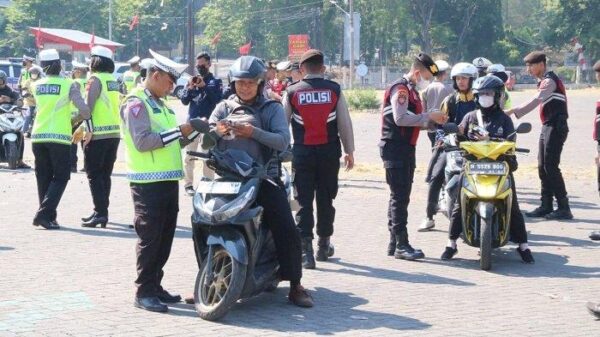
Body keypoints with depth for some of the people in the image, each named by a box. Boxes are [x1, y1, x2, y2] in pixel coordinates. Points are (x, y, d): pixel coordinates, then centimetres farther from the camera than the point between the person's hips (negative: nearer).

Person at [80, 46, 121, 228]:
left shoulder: (95, 79, -10)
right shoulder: (113, 81, 14)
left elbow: (88, 107, -17)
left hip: (99, 133, -8)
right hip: (114, 132, 8)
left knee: (94, 174, -4)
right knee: (105, 174, 13)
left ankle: (100, 212, -10)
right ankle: (102, 212, 17)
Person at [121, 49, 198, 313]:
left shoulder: (160, 105, 19)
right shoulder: (136, 103, -9)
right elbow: (143, 141, -20)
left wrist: (192, 131, 7)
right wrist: (178, 131, -19)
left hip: (168, 180, 9)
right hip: (148, 182, -9)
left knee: (165, 238, 12)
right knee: (149, 238, -6)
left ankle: (155, 286, 20)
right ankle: (144, 292, -1)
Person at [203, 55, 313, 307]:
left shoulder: (272, 109, 7)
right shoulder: (224, 108, 14)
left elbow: (283, 141, -9)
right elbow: (206, 142, 3)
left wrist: (253, 132, -23)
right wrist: (216, 130, -19)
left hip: (265, 179, -2)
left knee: (287, 230, -13)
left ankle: (295, 285, -2)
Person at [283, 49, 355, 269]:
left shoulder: (292, 92, -1)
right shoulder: (334, 90, 0)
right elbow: (345, 123, 1)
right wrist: (349, 151, 11)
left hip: (302, 152, -1)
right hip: (330, 152, 1)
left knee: (304, 201, 2)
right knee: (325, 199, 13)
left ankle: (306, 249, -6)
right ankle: (323, 246, 24)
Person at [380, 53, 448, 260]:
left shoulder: (411, 90, 20)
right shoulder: (400, 89, -13)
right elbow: (400, 118, -26)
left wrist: (434, 121, 4)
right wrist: (428, 116, -22)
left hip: (406, 148, 11)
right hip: (395, 148, -11)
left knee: (400, 197, 12)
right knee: (400, 197, -11)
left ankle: (394, 243, 17)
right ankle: (401, 245, -12)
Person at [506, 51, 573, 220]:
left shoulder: (549, 81, -13)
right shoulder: (544, 81, 18)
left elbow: (535, 101, -26)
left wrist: (513, 111, -33)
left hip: (556, 127, -10)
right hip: (547, 127, 10)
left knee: (551, 167, -12)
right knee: (542, 167, 9)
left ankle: (564, 208, -10)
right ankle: (546, 206, 13)